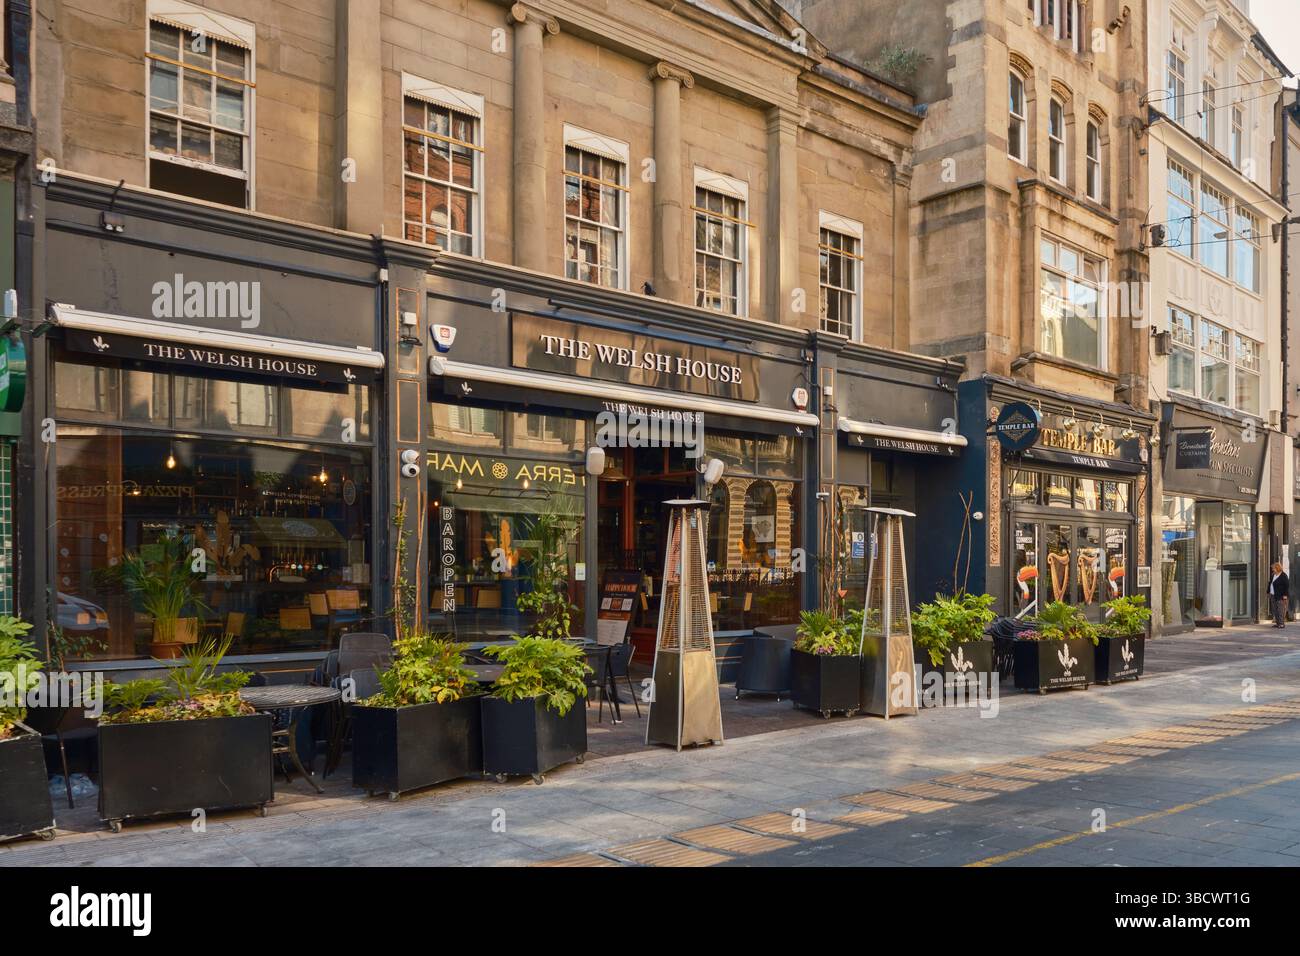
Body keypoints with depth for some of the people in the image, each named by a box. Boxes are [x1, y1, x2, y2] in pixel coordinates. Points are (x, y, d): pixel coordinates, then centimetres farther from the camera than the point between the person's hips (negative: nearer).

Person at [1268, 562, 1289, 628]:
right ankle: (1277, 623, 11)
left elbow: (1287, 585, -13)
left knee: (1281, 610, -9)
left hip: (1280, 596, -8)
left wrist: (1285, 595, -17)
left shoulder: (1283, 575, -10)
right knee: (1275, 610, 7)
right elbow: (1270, 584, 21)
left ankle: (1282, 623, -7)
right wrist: (1269, 593, 18)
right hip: (1273, 596, 8)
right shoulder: (1273, 575, 13)